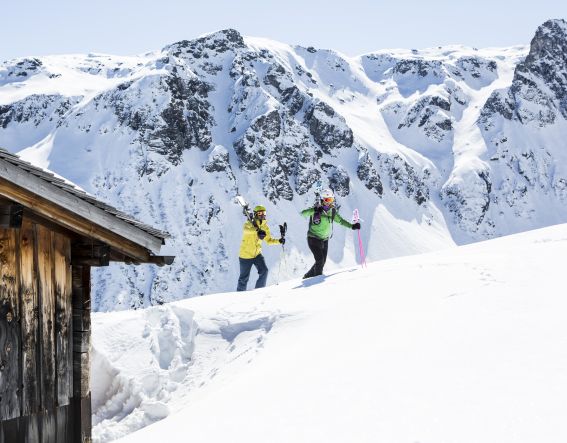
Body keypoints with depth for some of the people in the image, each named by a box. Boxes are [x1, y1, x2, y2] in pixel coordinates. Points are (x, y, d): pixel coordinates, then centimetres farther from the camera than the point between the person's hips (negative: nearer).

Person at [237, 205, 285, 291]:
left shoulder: (265, 227, -1)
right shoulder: (249, 224, -18)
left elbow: (269, 240, 9)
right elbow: (246, 229, -42)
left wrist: (279, 241, -9)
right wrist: (257, 230, -60)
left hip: (257, 254, 4)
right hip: (246, 255, -4)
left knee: (264, 271, -15)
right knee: (244, 278, 3)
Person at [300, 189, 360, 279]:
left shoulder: (332, 211, 3)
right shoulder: (316, 209, -14)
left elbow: (340, 220, 15)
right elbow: (303, 213, -28)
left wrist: (352, 226, 3)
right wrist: (314, 210, -44)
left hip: (325, 240, 6)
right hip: (314, 239, -6)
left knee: (322, 262, 9)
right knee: (320, 260, -16)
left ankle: (308, 276, 27)